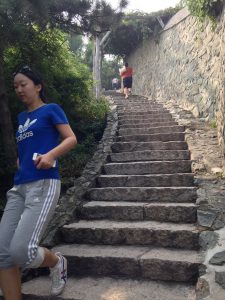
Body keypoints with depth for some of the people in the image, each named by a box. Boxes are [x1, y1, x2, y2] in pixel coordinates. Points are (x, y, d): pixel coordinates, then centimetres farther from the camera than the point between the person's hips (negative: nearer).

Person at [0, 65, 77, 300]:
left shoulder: (51, 109, 4)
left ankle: (57, 262, 13)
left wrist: (50, 155, -22)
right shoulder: (21, 117, 23)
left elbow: (71, 139, -5)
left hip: (44, 184, -7)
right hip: (19, 187, 7)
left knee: (20, 251, -18)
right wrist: (19, 162, 13)